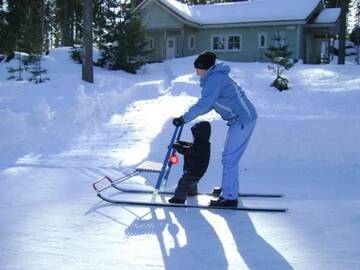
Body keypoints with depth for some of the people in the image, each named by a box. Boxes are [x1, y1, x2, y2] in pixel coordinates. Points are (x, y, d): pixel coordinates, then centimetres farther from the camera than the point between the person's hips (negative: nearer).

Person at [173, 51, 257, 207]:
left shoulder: (214, 78, -15)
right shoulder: (216, 77, 16)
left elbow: (205, 104, -23)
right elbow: (210, 104, 21)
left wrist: (184, 118, -18)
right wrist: (188, 115, 14)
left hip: (242, 120, -10)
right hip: (243, 119, 10)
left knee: (229, 158, -8)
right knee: (230, 156, 20)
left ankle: (230, 197, -5)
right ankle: (230, 188, 33)